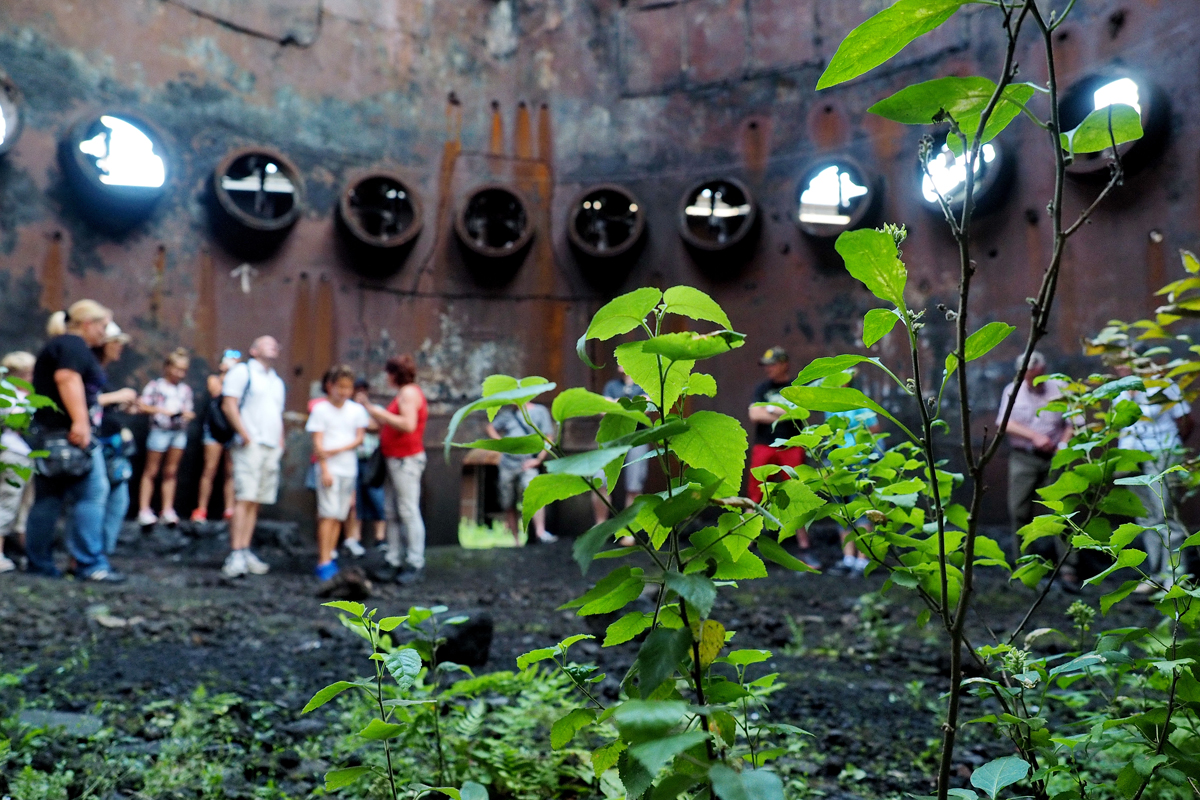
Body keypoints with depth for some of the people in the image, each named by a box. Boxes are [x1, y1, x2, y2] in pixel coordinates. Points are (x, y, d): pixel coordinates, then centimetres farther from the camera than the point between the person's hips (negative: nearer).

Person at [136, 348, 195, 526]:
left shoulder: (186, 389, 13)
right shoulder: (155, 385, -1)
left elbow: (190, 411, 15)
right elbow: (143, 406, -8)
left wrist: (187, 414, -7)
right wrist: (163, 410, -15)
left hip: (179, 432, 4)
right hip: (160, 430, -4)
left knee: (171, 472, 8)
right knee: (151, 471, 1)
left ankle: (168, 510, 12)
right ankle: (144, 510, 2)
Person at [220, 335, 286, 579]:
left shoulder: (278, 382, 24)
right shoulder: (242, 372, 2)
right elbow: (228, 405, -7)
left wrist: (281, 441, 13)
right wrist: (244, 434, -16)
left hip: (272, 448, 7)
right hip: (250, 446, -7)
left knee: (255, 502, 6)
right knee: (243, 499, -13)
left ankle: (245, 552, 8)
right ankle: (236, 555, -15)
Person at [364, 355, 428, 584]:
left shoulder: (409, 392, -11)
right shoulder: (403, 393, 20)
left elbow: (408, 424, -23)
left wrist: (382, 414, -16)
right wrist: (375, 415, 19)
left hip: (406, 459, -10)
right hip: (395, 459, 10)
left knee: (408, 511, -10)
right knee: (391, 512, 10)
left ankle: (416, 565, -8)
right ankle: (393, 561, 15)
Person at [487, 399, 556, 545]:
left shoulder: (540, 411, 4)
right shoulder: (509, 413, 14)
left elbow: (548, 438, 0)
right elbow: (491, 427, 27)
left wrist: (538, 459, -8)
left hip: (527, 464, -4)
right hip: (507, 464, 4)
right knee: (508, 505, 6)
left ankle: (540, 532, -38)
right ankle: (516, 540, 16)